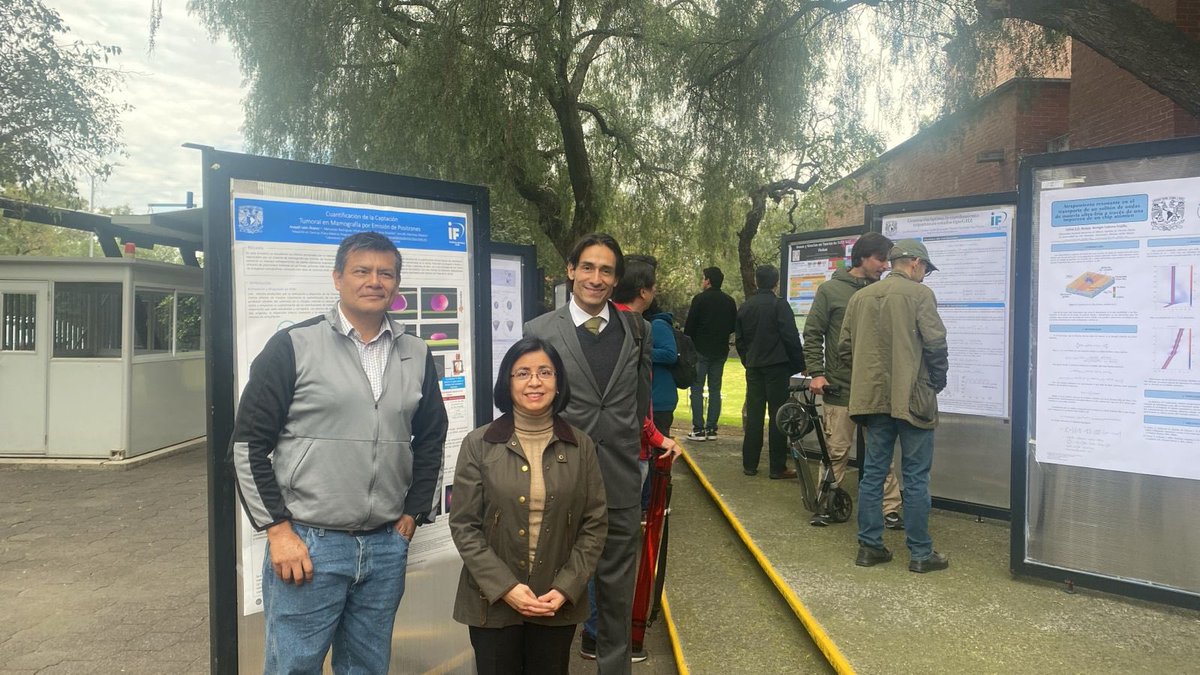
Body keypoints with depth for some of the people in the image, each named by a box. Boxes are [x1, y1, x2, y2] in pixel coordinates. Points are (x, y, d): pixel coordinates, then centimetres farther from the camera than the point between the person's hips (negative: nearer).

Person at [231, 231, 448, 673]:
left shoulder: (416, 356, 7)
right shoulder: (293, 347, -5)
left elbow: (430, 441, 16)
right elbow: (249, 445, -5)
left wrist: (412, 514, 10)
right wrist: (278, 530, -8)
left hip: (387, 545, 4)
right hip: (307, 543, -4)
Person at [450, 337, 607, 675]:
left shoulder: (581, 446, 0)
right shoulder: (478, 445, -5)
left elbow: (595, 523, 1)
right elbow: (464, 526, -6)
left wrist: (566, 588, -9)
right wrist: (504, 587, -14)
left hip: (559, 603, 2)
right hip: (493, 601, -1)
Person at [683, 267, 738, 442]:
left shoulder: (700, 299, -9)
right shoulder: (729, 301, 7)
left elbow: (690, 326, -10)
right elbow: (734, 326, 11)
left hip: (701, 350, -5)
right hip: (720, 351, 5)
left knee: (697, 389, -1)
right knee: (715, 389, 10)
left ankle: (698, 429, -4)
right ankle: (711, 429, 9)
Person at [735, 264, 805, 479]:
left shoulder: (745, 306, 9)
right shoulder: (779, 305, -8)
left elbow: (739, 339, 14)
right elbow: (791, 337, -11)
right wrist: (799, 364, -2)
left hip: (753, 367, 5)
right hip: (777, 366, -5)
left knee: (753, 415, 8)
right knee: (778, 415, -1)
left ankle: (749, 464, 11)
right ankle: (778, 467, 1)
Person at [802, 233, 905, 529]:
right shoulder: (830, 290, 0)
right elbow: (813, 335, 0)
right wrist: (816, 372, -10)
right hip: (839, 387, -3)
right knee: (836, 450, 4)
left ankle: (889, 509, 13)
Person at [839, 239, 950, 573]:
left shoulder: (860, 297, 9)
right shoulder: (919, 294, -7)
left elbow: (845, 347, 9)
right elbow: (936, 343, -11)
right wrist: (938, 382, 4)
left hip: (873, 398, 5)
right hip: (912, 398, -5)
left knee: (873, 473, 11)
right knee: (916, 477, 3)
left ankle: (869, 546, 15)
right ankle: (920, 554, 11)